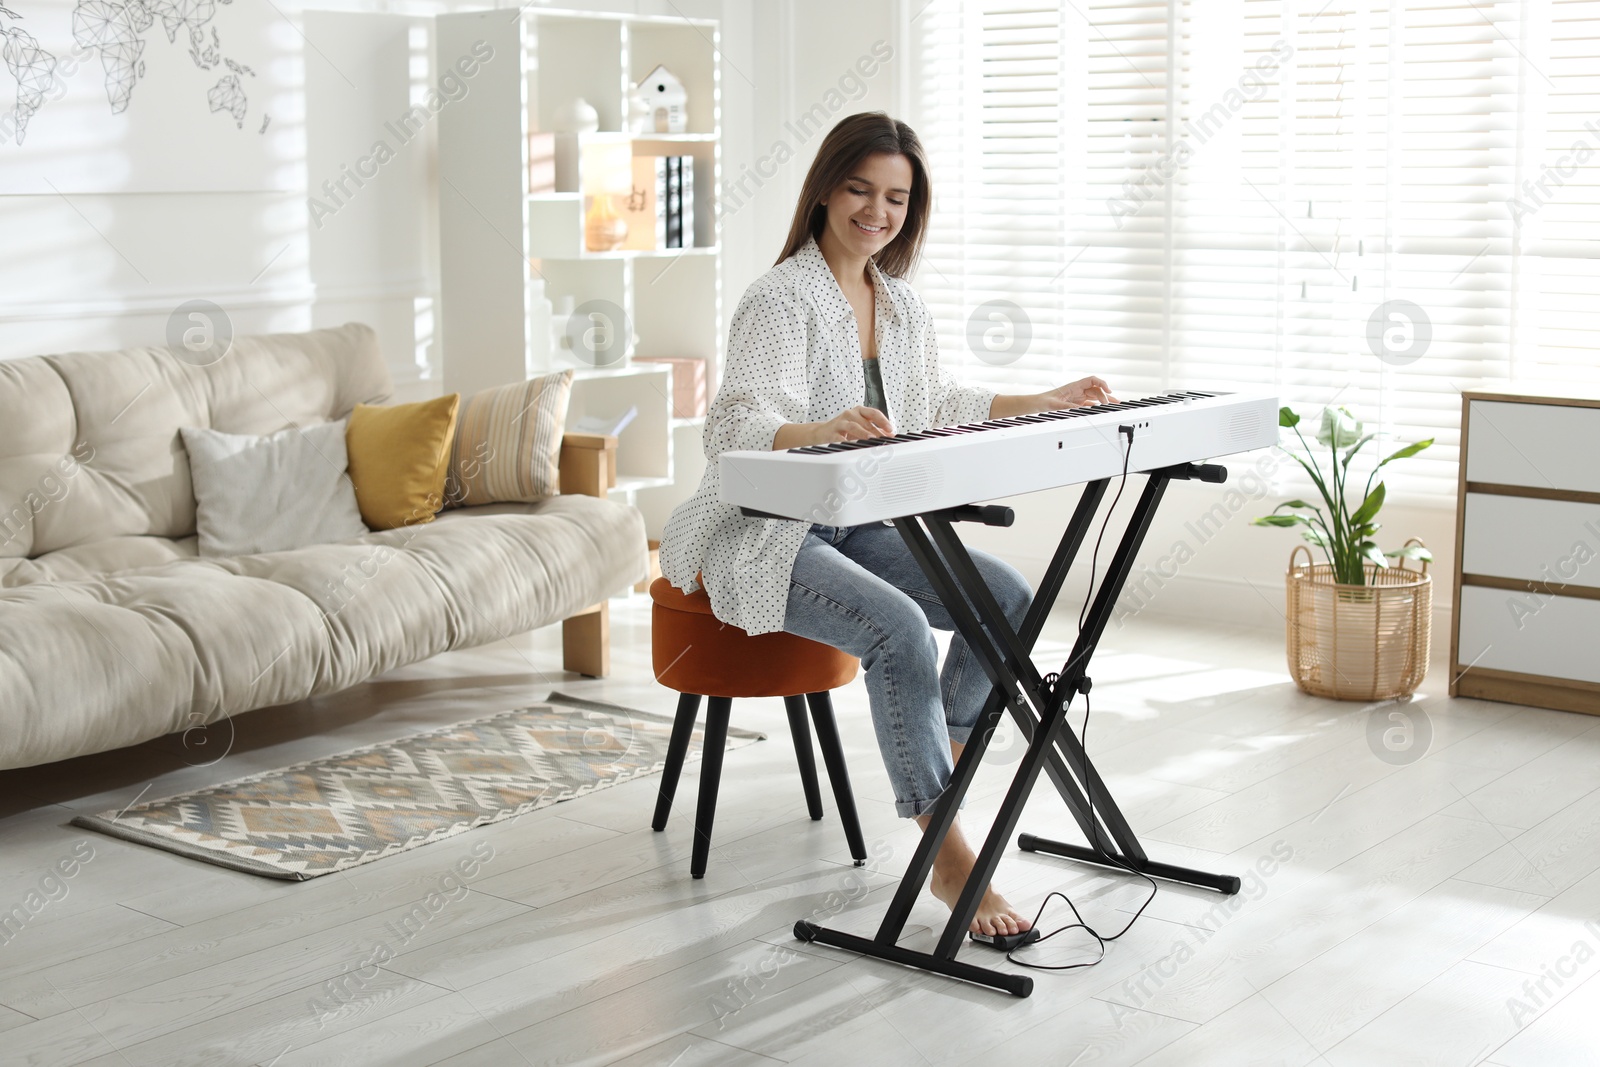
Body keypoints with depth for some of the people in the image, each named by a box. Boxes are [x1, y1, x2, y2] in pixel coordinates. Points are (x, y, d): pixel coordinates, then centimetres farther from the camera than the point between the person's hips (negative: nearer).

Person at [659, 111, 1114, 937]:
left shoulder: (904, 307, 10)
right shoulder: (782, 299, -15)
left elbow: (937, 403, 27)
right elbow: (734, 426, -29)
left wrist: (1046, 404, 21)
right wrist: (817, 430, -50)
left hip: (855, 526, 8)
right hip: (764, 537, -8)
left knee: (1007, 593, -10)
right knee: (899, 629, -32)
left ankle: (942, 769, 5)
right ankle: (948, 854, -24)